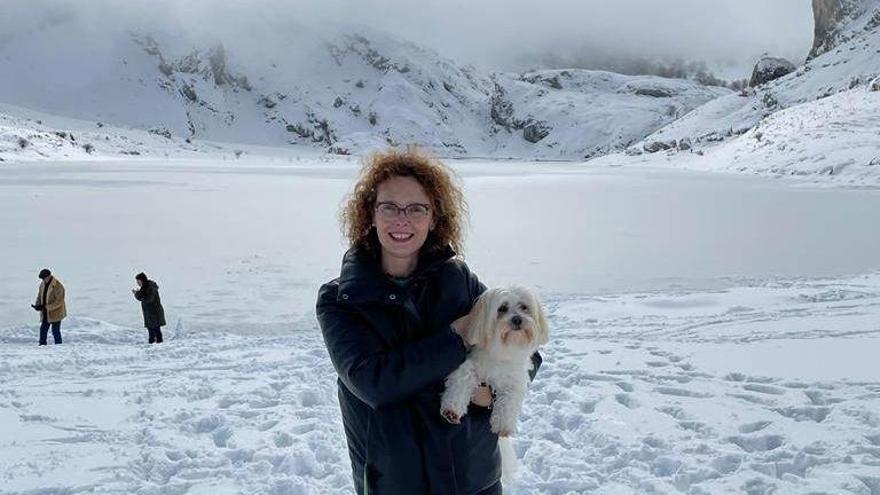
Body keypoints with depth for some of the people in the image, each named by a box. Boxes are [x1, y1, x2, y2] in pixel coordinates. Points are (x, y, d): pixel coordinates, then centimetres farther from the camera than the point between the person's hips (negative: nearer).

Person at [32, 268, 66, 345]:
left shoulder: (58, 286, -20)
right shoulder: (42, 284, 3)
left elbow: (58, 302, -22)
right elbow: (39, 296, 12)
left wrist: (45, 307, -25)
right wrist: (37, 305, -8)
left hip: (55, 312, -7)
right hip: (45, 313, 7)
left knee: (55, 331, -2)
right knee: (43, 330, 12)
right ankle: (42, 346, 22)